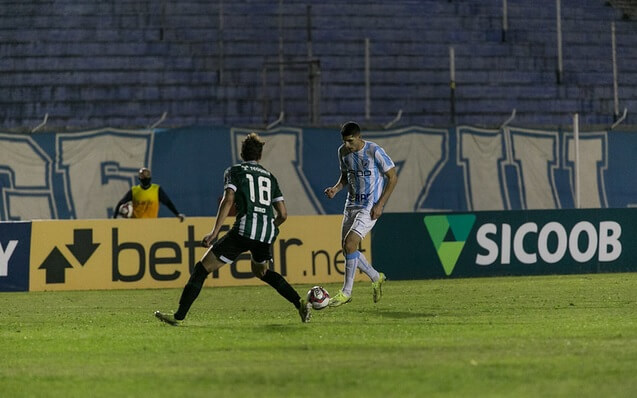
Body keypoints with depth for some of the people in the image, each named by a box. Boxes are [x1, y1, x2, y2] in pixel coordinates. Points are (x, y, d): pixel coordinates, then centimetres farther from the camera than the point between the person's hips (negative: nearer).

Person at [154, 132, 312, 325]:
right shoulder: (270, 177, 23)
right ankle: (301, 304, 22)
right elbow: (283, 214, 19)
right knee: (261, 271, 33)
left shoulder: (234, 171, 10)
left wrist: (214, 232, -10)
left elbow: (228, 200, -7)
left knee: (203, 268, 3)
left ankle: (179, 316, -5)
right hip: (267, 234, 5)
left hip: (244, 229, -5)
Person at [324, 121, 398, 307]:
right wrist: (336, 188, -4)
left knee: (349, 244, -18)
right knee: (347, 248, 7)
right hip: (351, 204, 7)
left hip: (370, 208, -7)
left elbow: (393, 177, -10)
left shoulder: (375, 152, -16)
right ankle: (376, 278, 29)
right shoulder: (343, 151, 3)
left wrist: (380, 204, -15)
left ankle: (346, 292, -7)